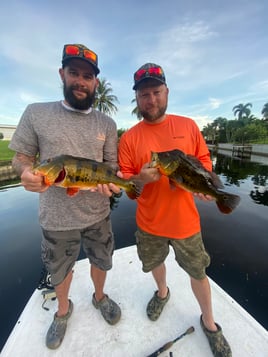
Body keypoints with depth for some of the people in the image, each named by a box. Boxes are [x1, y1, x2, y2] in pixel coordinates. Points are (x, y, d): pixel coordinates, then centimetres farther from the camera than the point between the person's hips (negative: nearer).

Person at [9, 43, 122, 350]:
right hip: (56, 217, 0)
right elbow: (21, 157, 0)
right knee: (59, 270, 24)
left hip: (98, 214, 2)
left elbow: (112, 164, 3)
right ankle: (63, 310, 59)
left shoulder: (107, 124, 1)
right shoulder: (36, 113, -4)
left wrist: (110, 182, -18)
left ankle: (99, 297, 59)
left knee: (101, 262, 24)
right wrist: (26, 173, -22)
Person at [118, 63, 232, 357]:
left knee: (198, 273, 19)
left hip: (185, 221, 0)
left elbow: (204, 160, 4)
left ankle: (209, 322, 50)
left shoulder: (188, 125, -1)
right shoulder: (129, 138, -5)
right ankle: (162, 292, 61)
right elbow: (123, 180, -5)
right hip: (149, 223, 1)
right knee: (155, 263, 26)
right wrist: (140, 178, -25)